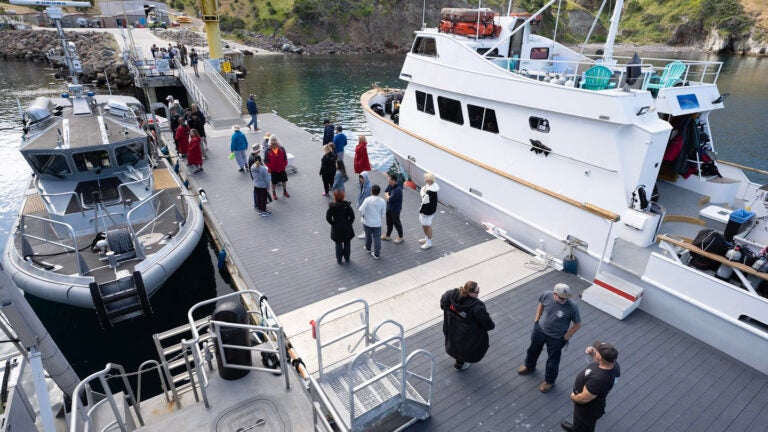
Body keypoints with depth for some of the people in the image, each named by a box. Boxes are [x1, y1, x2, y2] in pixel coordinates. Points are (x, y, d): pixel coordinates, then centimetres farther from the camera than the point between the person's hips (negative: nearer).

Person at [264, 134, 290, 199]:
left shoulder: (282, 149, -6)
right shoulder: (268, 151, -13)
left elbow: (285, 158, 2)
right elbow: (266, 160, -8)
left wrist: (285, 164, -7)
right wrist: (270, 166, -17)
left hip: (282, 169, 3)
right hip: (273, 170, -3)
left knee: (284, 180, 17)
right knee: (274, 182, 9)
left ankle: (285, 191, 38)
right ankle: (274, 193, 29)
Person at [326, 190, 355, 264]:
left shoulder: (332, 206, -15)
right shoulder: (347, 205, -12)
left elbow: (328, 217, -15)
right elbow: (352, 216, -13)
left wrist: (333, 223, -1)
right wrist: (349, 223, 1)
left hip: (336, 228, -1)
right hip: (347, 227, 1)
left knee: (338, 244, 14)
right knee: (347, 243, 17)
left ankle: (339, 259, 24)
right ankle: (347, 258, 30)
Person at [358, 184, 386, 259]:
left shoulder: (367, 200, -17)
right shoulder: (382, 201, -8)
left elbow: (361, 210, -21)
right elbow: (383, 213, 1)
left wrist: (362, 216, -1)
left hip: (367, 222, 0)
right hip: (377, 223, 0)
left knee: (368, 236, 23)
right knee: (377, 238, 8)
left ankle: (368, 248, 44)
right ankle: (377, 254, 12)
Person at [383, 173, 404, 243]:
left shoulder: (398, 189, -32)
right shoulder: (390, 185, -4)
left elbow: (390, 199, -30)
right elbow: (385, 192, 6)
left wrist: (387, 196, -10)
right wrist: (388, 196, -14)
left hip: (395, 209, -8)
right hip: (389, 207, 8)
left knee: (396, 223, 9)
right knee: (389, 222, 21)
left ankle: (400, 237, 28)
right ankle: (387, 236, 38)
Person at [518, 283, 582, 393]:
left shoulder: (572, 307, -32)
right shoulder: (547, 295, -23)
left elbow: (578, 324, -15)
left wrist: (566, 336, -9)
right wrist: (537, 318, 3)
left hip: (556, 338, -3)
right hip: (540, 329, 4)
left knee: (553, 360, 17)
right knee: (533, 349, 27)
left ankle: (549, 381, 44)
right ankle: (529, 366, 58)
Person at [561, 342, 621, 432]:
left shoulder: (598, 379, -46)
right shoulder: (614, 364, -22)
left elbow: (584, 399, -32)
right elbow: (602, 364, 4)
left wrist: (573, 397, -12)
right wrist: (592, 354, -12)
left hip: (587, 410, -8)